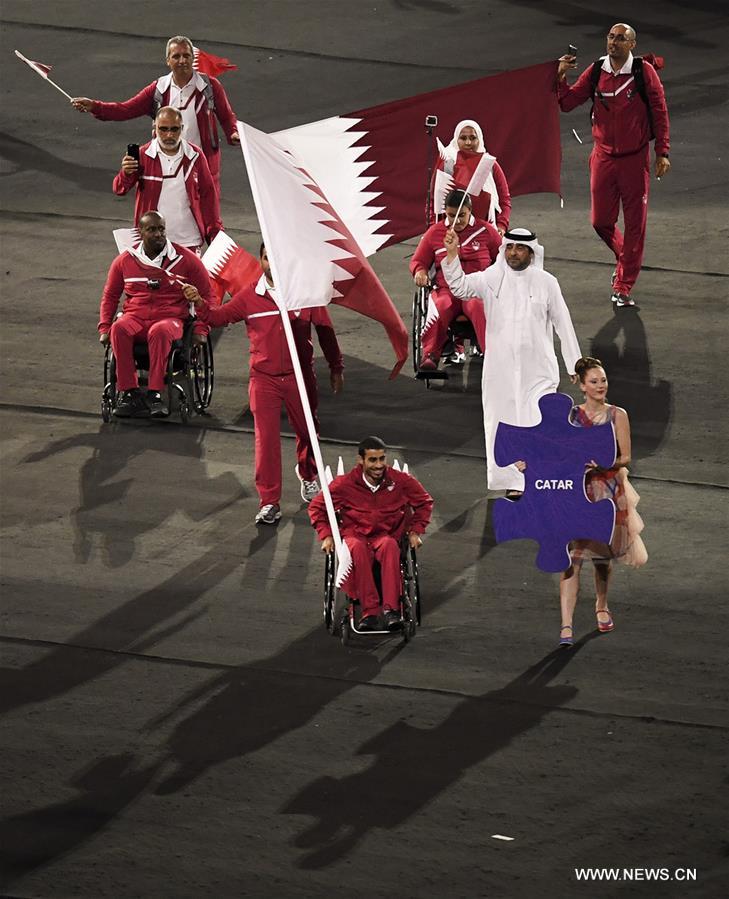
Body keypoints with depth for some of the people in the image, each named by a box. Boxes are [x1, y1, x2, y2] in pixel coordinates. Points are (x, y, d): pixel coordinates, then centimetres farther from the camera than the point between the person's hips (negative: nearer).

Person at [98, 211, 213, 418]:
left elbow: (206, 296, 11)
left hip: (170, 318, -2)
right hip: (135, 317, 2)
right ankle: (129, 393, -33)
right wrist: (104, 329, 9)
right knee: (119, 329, -34)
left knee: (159, 332, -39)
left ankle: (155, 394, -39)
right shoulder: (125, 261, 11)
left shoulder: (185, 259, 6)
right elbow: (110, 296, 22)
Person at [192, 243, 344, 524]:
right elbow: (219, 317, 2)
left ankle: (307, 474, 47)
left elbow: (324, 329, 4)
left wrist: (336, 367, 7)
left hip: (300, 376, 1)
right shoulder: (249, 297, -2)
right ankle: (269, 502, -3)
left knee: (308, 431, 16)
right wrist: (200, 305, -19)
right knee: (266, 439, -6)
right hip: (264, 378, -1)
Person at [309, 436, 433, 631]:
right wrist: (326, 536, -1)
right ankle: (369, 611, -42)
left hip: (386, 535, 1)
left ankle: (391, 608, -43)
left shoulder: (400, 481, 0)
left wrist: (415, 532, 9)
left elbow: (424, 502, 18)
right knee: (357, 548, -39)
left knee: (389, 545, -38)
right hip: (354, 534, -1)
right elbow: (317, 507, 11)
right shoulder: (345, 484, -3)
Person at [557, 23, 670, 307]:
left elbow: (660, 111, -4)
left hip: (635, 158, -3)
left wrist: (662, 153, -7)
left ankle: (624, 286, 8)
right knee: (601, 221, 6)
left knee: (634, 224, 0)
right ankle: (625, 258, 36)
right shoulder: (596, 72, 1)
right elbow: (567, 103, 4)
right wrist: (561, 77, -14)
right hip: (603, 156, 3)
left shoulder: (644, 71, -8)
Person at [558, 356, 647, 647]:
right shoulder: (571, 415, 0)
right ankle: (566, 625, -13)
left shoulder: (617, 416, -2)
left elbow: (625, 457, -3)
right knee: (572, 558, -10)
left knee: (602, 556, 16)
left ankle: (601, 607, 43)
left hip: (608, 492, 1)